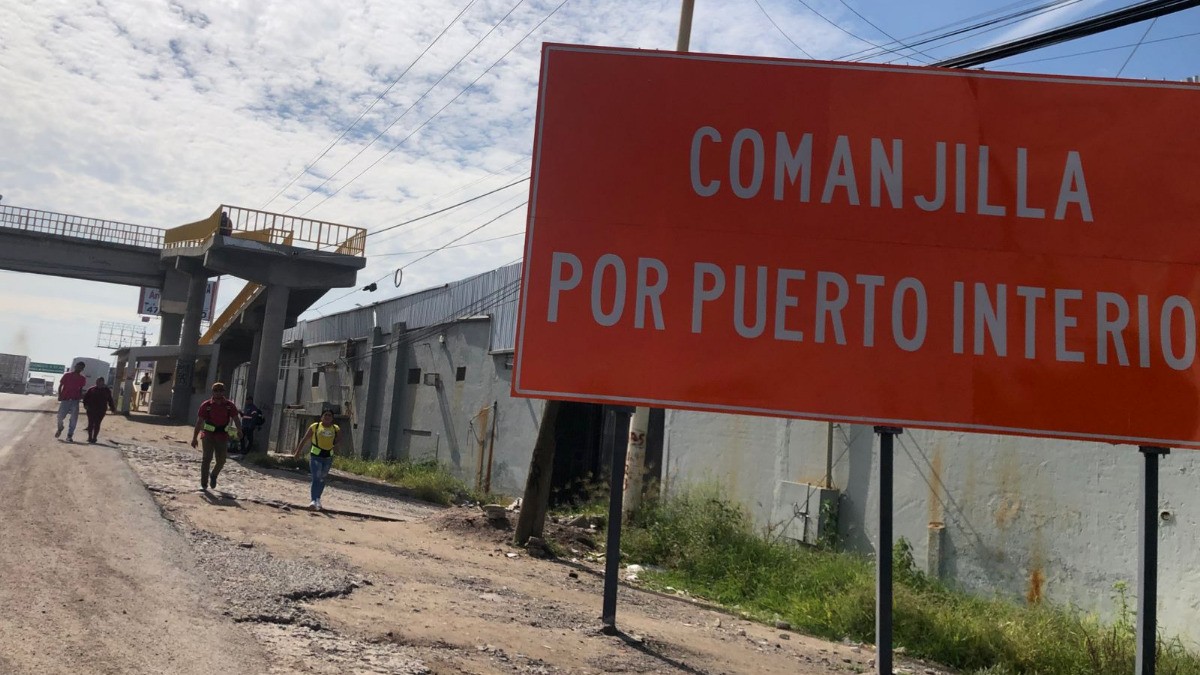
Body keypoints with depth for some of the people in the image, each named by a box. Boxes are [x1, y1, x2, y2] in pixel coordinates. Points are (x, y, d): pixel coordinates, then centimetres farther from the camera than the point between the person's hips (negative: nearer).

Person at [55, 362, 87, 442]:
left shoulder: (82, 379, 9)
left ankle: (69, 436, -2)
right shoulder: (67, 375, 3)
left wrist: (81, 396, -4)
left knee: (74, 419, -8)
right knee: (60, 416, -4)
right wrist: (59, 395, -9)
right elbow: (60, 386, 6)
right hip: (65, 399, -1)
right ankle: (60, 429, 29)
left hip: (75, 400, 1)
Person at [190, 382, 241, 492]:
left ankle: (213, 476, 36)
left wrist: (239, 430, -14)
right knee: (207, 459, -8)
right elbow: (199, 422, -1)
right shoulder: (206, 405, -3)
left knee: (221, 460, 5)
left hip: (223, 437, 2)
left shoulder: (229, 405, 1)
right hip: (208, 435, -2)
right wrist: (194, 438, -3)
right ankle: (203, 484, 0)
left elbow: (236, 419, 0)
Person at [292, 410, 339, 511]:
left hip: (328, 457, 3)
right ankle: (314, 500, -18)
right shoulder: (315, 426, -1)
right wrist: (297, 452, 4)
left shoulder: (336, 429, 5)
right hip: (315, 456, -3)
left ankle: (318, 499, 30)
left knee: (322, 479, 14)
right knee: (316, 478, -14)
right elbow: (304, 440, 5)